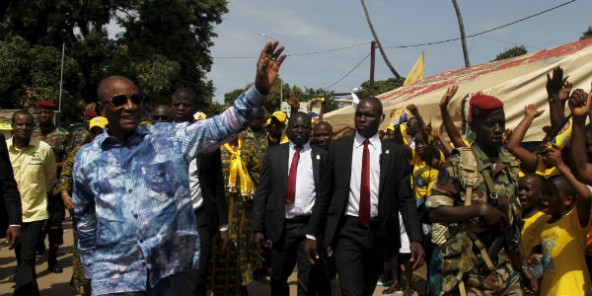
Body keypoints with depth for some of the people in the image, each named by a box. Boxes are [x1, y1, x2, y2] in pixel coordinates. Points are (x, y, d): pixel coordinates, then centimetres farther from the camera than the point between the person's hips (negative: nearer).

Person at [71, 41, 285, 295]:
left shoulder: (170, 138, -1)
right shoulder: (86, 158, 4)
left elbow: (222, 125, -11)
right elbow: (85, 219, 15)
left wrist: (260, 87, -24)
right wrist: (91, 268, 18)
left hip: (174, 267, 0)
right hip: (115, 275, 0)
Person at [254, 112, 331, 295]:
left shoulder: (321, 156, 2)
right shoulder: (274, 154, 6)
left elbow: (323, 195, -2)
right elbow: (262, 192, 4)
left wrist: (312, 233, -9)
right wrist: (258, 228, -2)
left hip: (310, 225, -1)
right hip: (282, 226, 2)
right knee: (278, 278, 14)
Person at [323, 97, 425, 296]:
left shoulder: (395, 153, 2)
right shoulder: (337, 147, 1)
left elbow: (406, 199, 0)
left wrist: (415, 239, -11)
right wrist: (325, 234, 4)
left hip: (380, 232, 2)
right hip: (347, 230, -2)